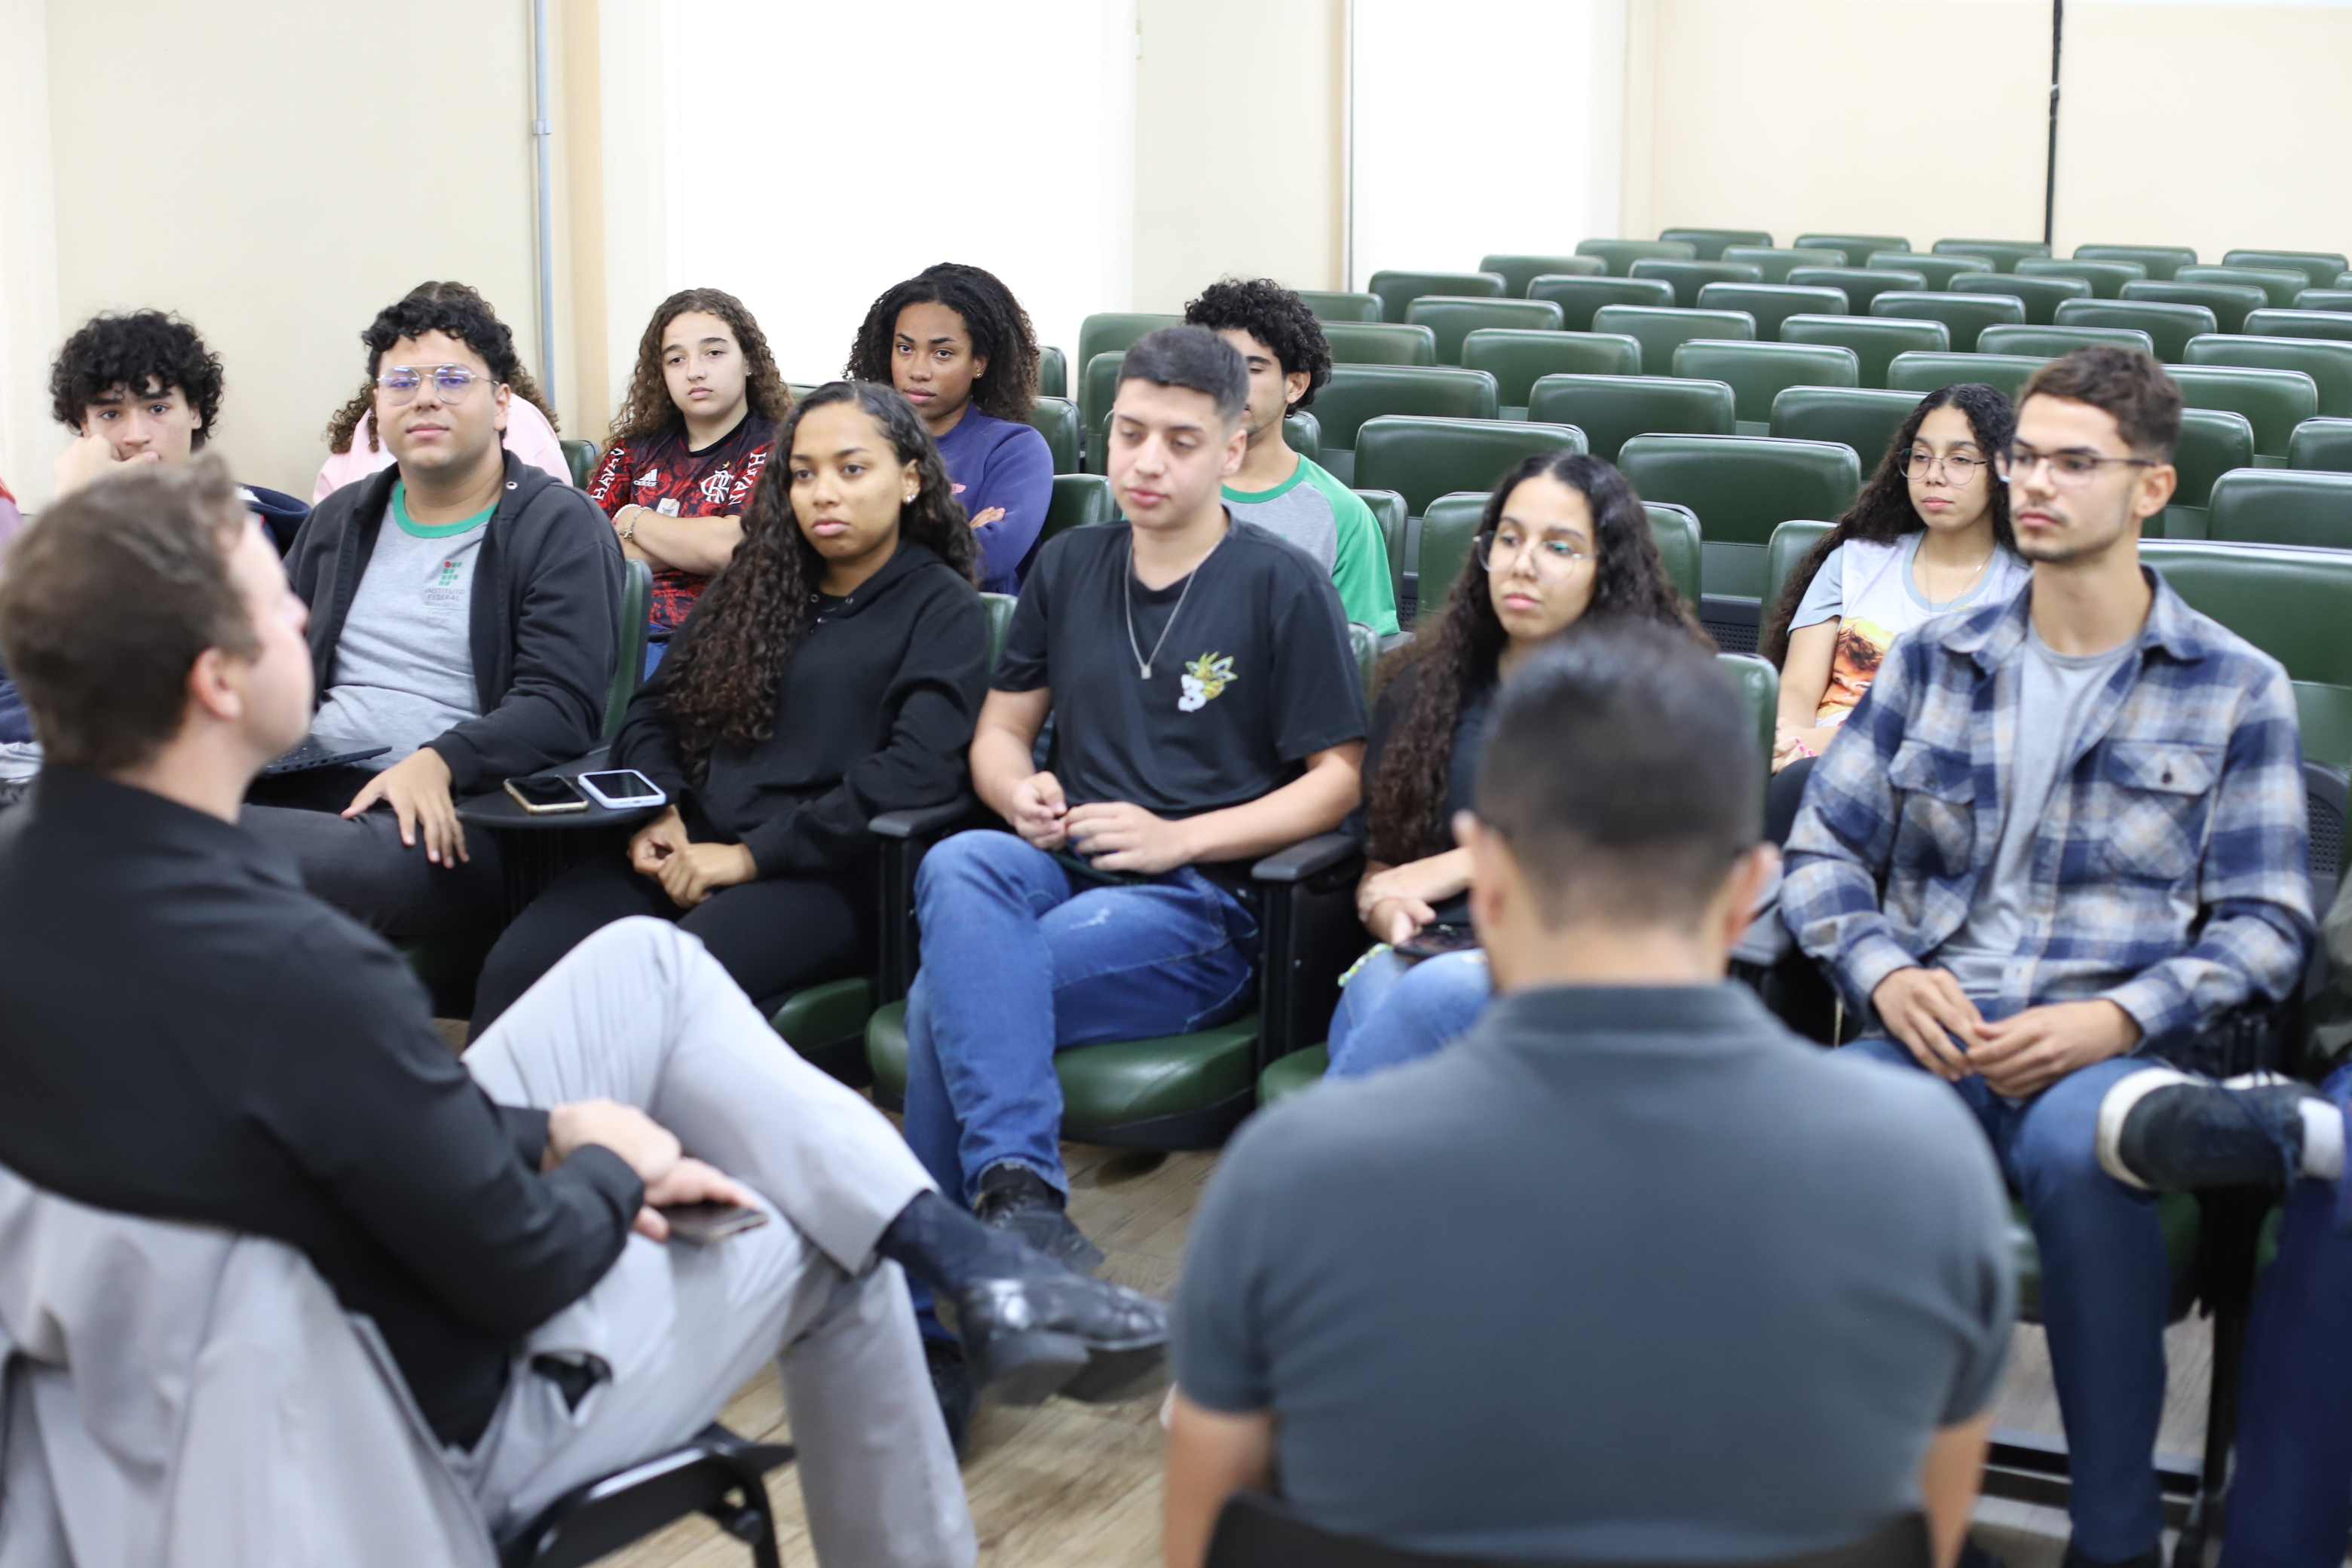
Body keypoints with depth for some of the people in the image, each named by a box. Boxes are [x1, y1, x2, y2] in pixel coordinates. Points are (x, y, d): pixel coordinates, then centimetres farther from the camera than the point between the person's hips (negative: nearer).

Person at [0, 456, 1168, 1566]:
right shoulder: (290, 971, -37)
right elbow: (520, 1269, -24)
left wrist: (540, 1132, 1)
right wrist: (613, 1166, -3)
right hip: (434, 1435, -7)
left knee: (648, 965, 11)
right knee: (830, 1247, 16)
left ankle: (970, 1260, 13)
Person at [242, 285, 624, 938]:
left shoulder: (560, 528, 3)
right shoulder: (340, 520, 23)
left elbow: (563, 704, -9)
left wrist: (438, 763, -26)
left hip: (452, 814, -4)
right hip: (310, 785, 4)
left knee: (393, 859, -42)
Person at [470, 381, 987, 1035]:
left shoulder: (942, 608, 5)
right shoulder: (757, 587, 23)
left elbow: (920, 772, -11)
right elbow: (653, 711, 26)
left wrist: (753, 855, -13)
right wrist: (658, 806, 2)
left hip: (824, 876, -5)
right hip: (690, 850, 6)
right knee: (515, 969, -23)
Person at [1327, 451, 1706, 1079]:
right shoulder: (1430, 685, 22)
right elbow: (1379, 864, 19)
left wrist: (1462, 865, -1)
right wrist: (1390, 912, -6)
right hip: (1435, 950, 3)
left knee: (1441, 992, -37)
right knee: (1375, 987, -35)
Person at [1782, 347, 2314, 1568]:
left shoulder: (2236, 690, 10)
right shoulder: (1932, 661, 18)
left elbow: (2264, 923, 4)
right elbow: (1820, 849, 14)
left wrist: (2117, 1018, -12)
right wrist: (1885, 973, -7)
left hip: (2119, 1049, -2)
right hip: (1930, 1039, 2)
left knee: (2076, 1136, -40)